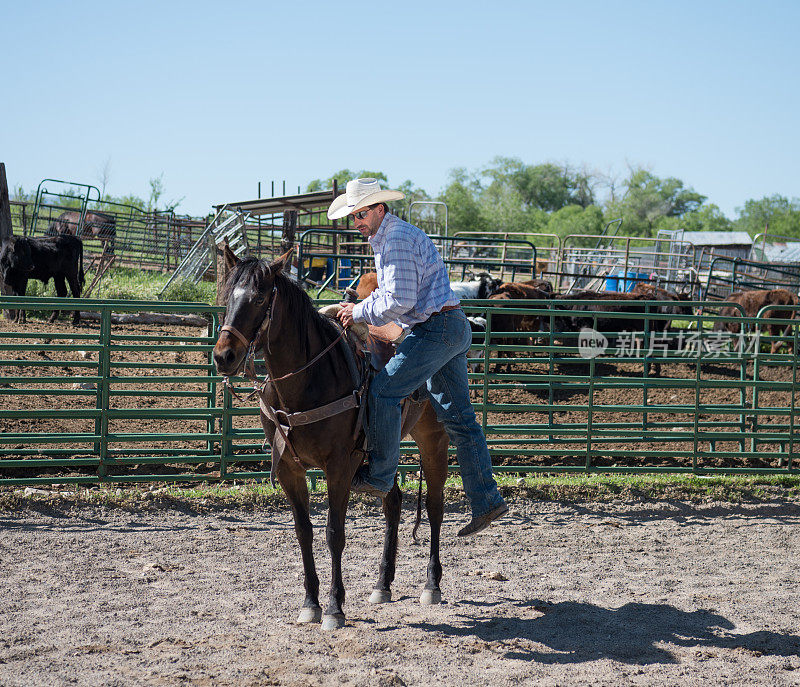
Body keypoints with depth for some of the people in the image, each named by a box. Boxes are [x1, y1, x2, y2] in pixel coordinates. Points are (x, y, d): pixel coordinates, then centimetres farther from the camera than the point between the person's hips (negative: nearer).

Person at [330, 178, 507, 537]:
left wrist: (360, 313, -8)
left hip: (436, 329, -11)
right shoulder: (387, 238, 20)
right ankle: (485, 500, 8)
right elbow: (391, 291, 30)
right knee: (458, 416, 8)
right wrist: (358, 308, 15)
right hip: (453, 330, 11)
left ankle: (380, 477, -6)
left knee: (384, 391, -12)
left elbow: (400, 301, -20)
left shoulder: (396, 239, -14)